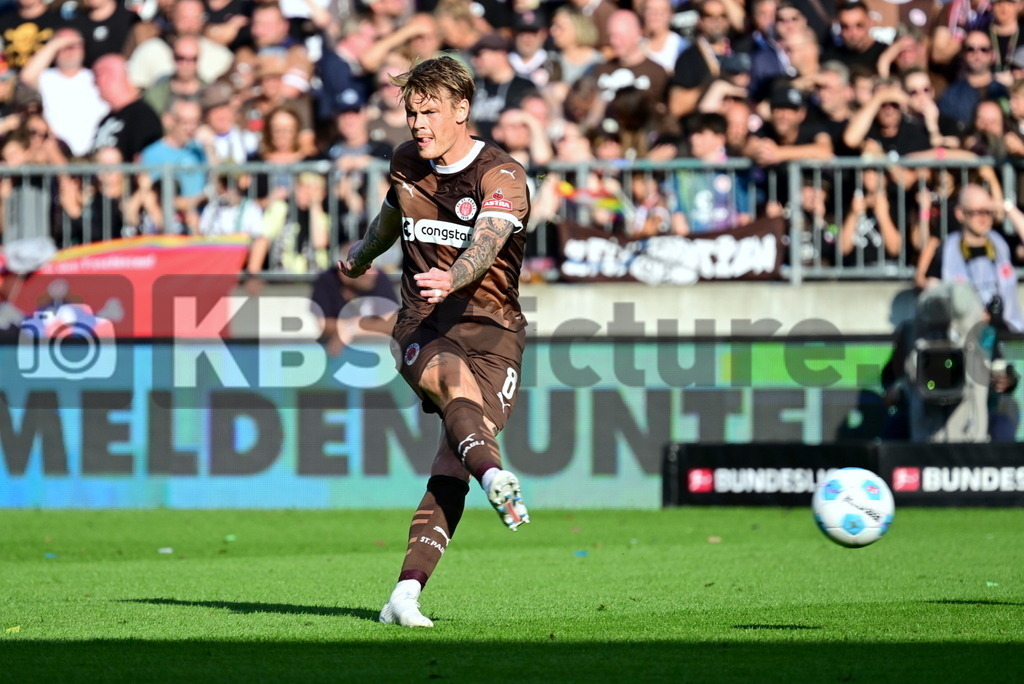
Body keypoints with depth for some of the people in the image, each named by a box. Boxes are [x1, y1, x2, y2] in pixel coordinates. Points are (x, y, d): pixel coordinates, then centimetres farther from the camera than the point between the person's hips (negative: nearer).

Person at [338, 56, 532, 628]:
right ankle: (495, 478, -62)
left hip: (492, 327, -2)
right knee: (456, 379, -35)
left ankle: (407, 594, -17)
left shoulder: (502, 175, -8)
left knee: (452, 467, -16)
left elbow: (488, 242, -27)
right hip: (423, 325, 3)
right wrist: (364, 253, 54)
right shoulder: (406, 162, 10)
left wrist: (453, 278, -49)